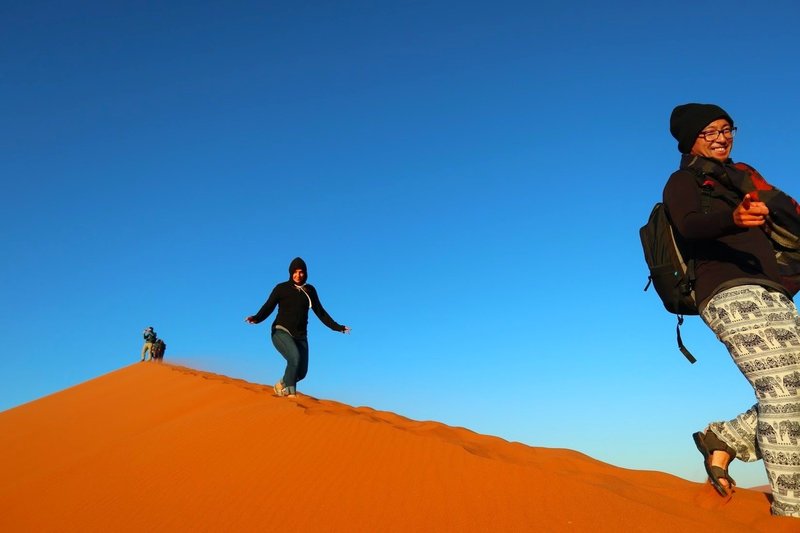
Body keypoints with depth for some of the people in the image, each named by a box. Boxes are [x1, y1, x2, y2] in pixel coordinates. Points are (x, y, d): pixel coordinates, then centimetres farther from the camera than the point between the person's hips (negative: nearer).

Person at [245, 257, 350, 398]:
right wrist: (256, 318, -31)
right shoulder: (282, 288, -1)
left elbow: (320, 312, 15)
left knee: (301, 372, -2)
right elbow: (268, 307, -11)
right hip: (281, 332, -4)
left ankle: (281, 384, 28)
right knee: (295, 357, -31)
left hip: (300, 336, 4)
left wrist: (337, 327, 13)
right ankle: (290, 392, -19)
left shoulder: (310, 290, 10)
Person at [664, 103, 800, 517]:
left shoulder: (740, 177, 30)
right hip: (733, 294, -8)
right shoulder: (684, 181, 7)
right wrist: (733, 218, -36)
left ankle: (724, 438, 11)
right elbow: (690, 225, -16)